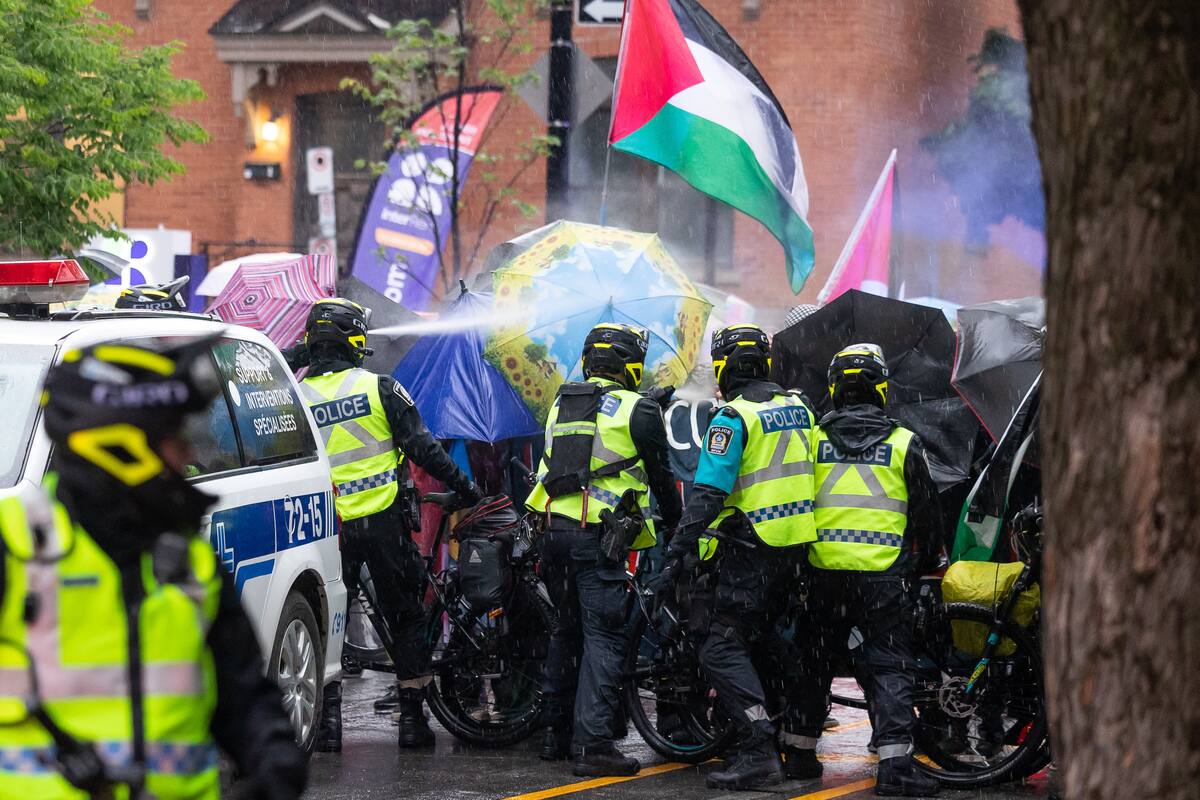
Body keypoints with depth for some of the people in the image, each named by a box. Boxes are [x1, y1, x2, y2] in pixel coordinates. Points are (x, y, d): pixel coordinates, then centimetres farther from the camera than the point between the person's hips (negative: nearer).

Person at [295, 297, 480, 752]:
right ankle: (411, 714, 8)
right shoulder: (379, 388, -4)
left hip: (326, 525, 1)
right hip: (383, 521, -1)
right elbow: (422, 448, -4)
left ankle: (327, 718, 3)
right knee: (406, 616, 10)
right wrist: (463, 488, 5)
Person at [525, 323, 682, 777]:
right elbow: (661, 477, 6)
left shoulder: (562, 405, 18)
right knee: (603, 638, -8)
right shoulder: (637, 410, -2)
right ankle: (592, 745, -16)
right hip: (599, 535, -7)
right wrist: (676, 526, 21)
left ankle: (557, 735, 22)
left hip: (554, 529, 7)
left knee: (568, 631, 18)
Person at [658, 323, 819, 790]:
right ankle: (800, 745, 23)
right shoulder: (798, 410, 12)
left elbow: (708, 493, -20)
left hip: (751, 551, -8)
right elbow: (807, 476, 20)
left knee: (722, 649, -8)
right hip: (794, 549, 8)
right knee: (765, 642, 21)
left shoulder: (733, 419, -13)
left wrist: (679, 554, -21)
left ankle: (759, 751, -20)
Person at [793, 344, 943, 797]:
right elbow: (926, 513, 6)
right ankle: (895, 764, -10)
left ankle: (800, 748, 21)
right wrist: (926, 563, 22)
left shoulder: (813, 439, 4)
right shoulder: (903, 444, 0)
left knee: (814, 661, 16)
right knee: (890, 666, 0)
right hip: (885, 573, -2)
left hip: (824, 570, 2)